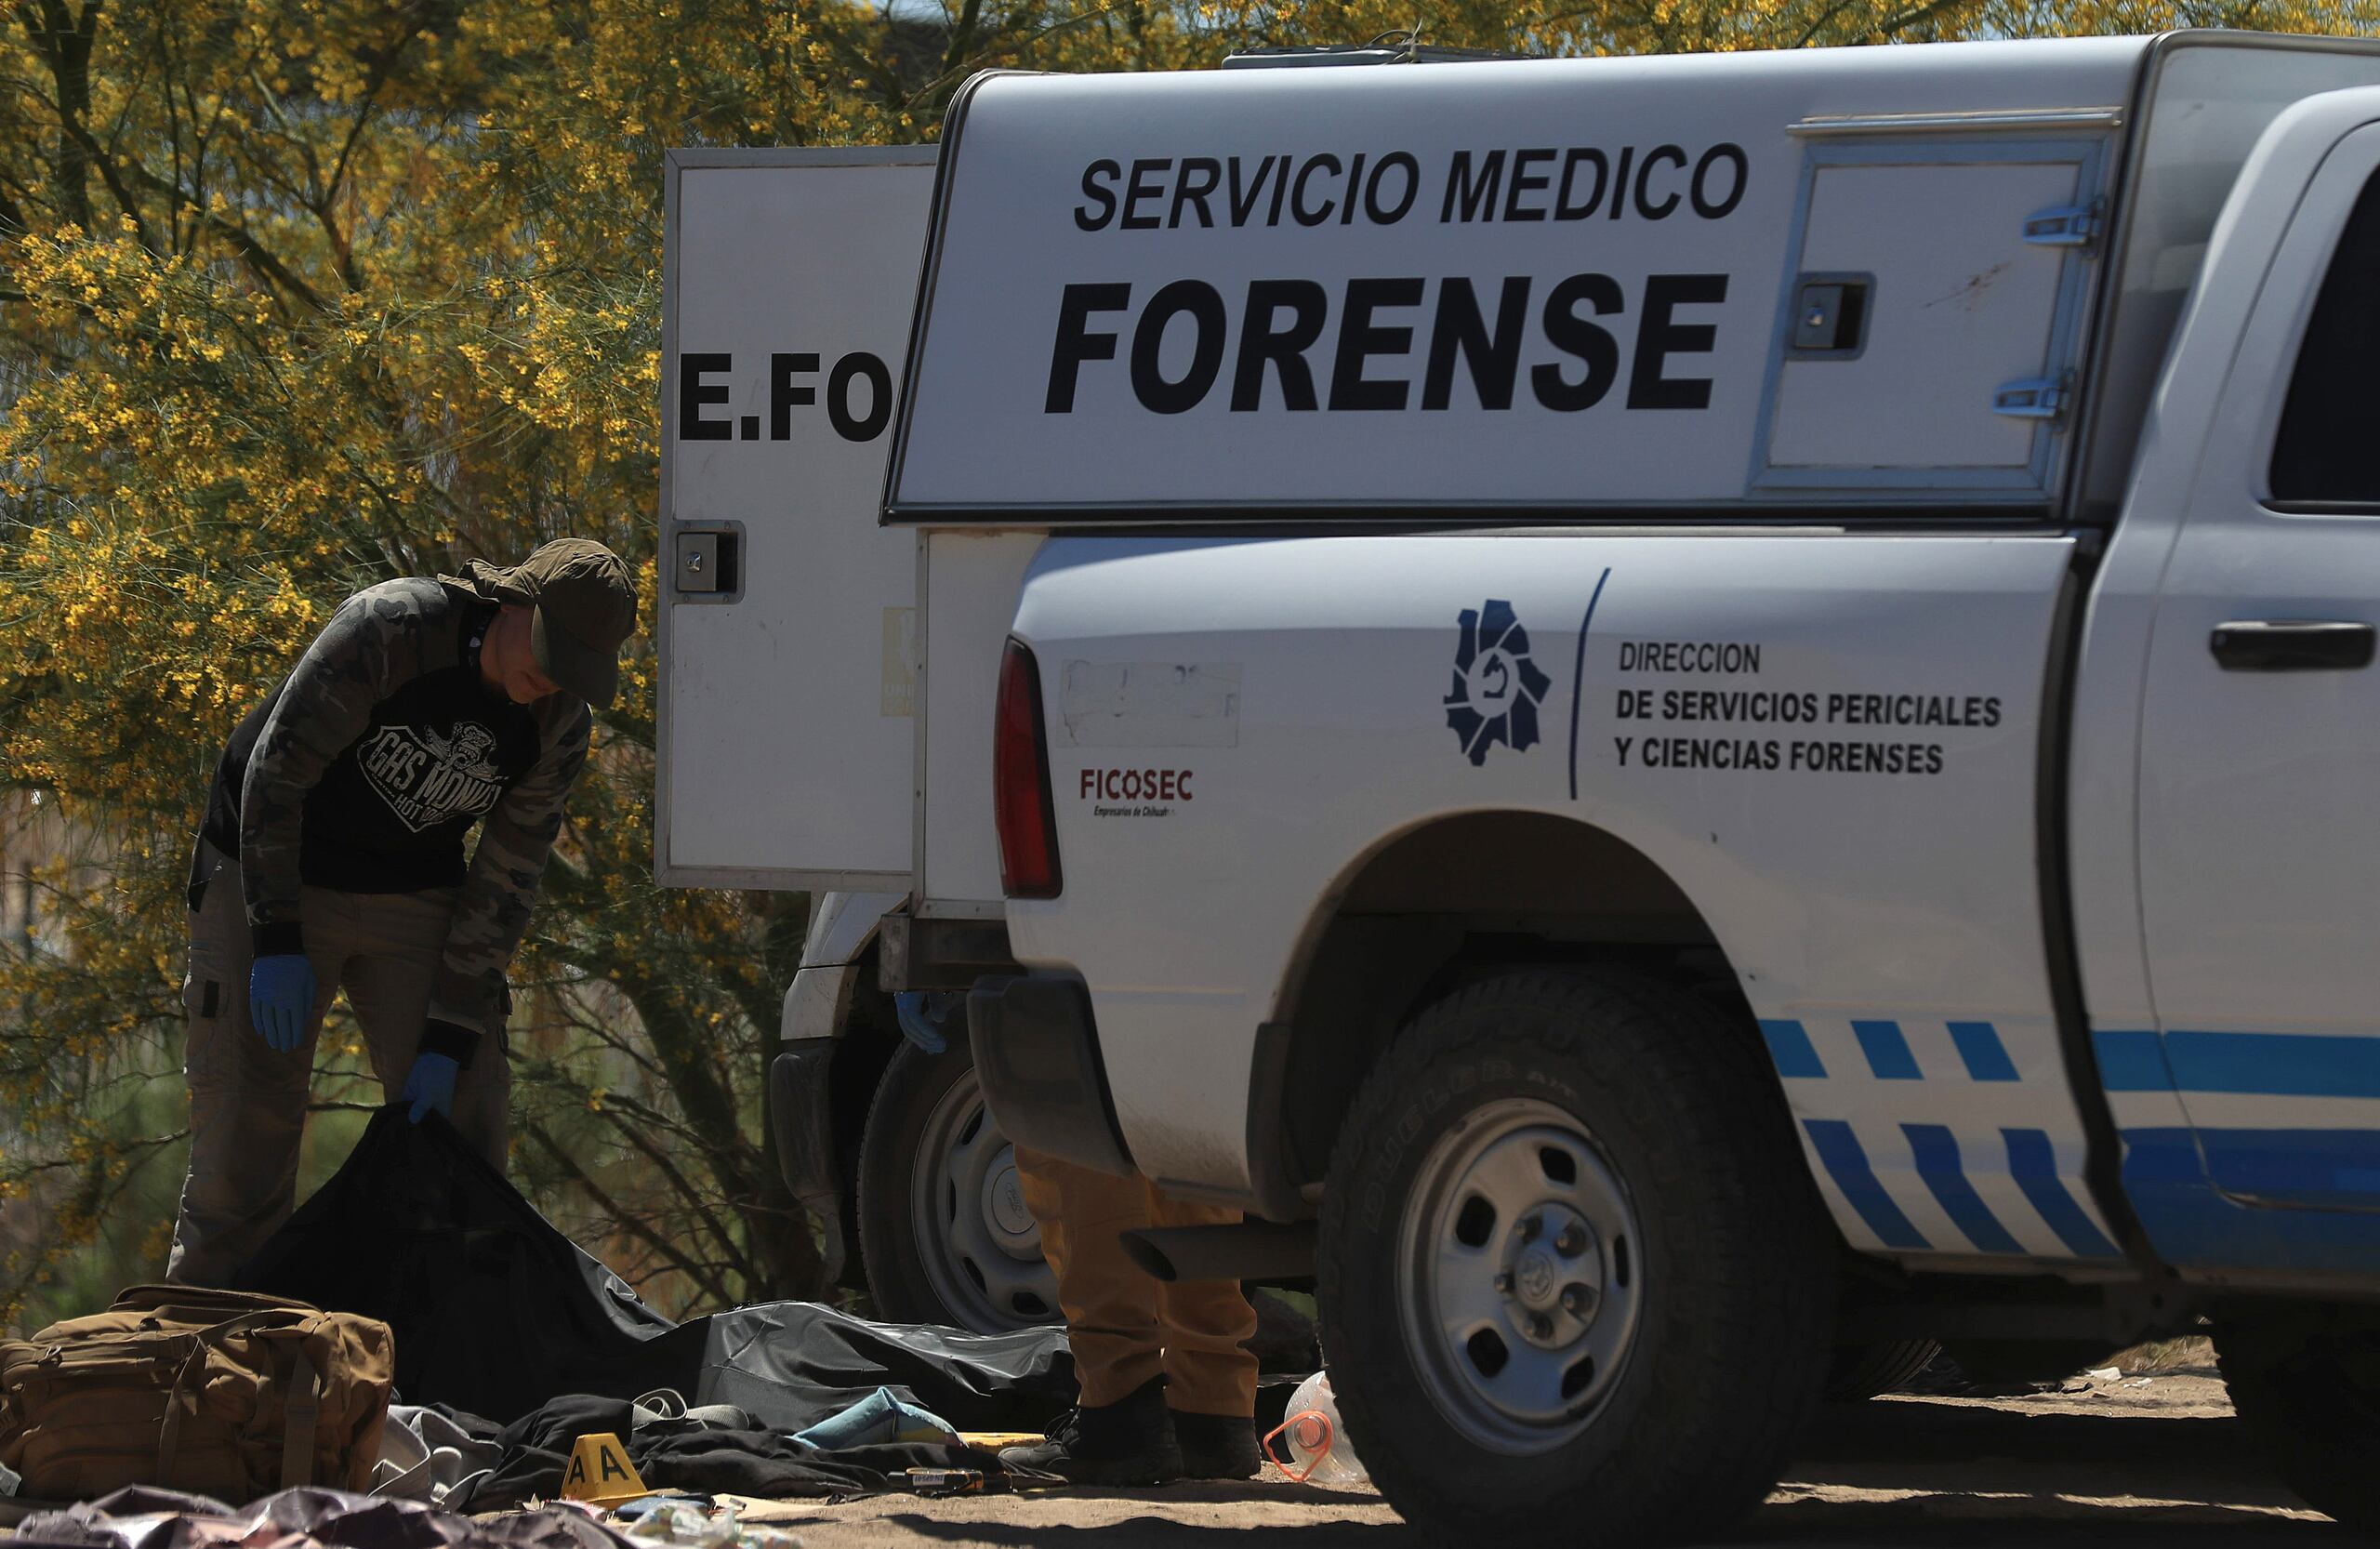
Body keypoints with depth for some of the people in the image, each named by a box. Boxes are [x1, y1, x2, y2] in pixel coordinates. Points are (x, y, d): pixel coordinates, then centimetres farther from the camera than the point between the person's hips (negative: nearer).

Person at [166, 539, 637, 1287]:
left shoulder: (558, 725, -9)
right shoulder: (388, 630, -25)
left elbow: (505, 881, -6)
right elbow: (273, 771, -23)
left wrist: (449, 1039, -11)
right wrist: (276, 939, -25)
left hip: (414, 898, 5)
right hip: (272, 881, -5)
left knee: (461, 1120, -3)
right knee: (248, 1124, -8)